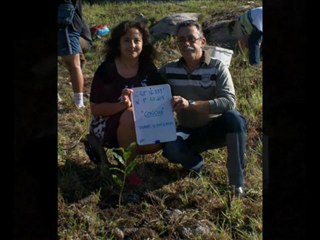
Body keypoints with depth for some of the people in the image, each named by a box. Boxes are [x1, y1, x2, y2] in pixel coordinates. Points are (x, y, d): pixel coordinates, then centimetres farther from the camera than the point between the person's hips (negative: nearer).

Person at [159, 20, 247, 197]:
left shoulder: (217, 68, -12)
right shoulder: (169, 70, -2)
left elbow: (229, 102, -26)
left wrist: (190, 104, -37)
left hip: (216, 129, -1)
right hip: (188, 132, 2)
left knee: (234, 118, -35)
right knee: (171, 149, -32)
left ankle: (236, 182, -20)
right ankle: (195, 163, 6)